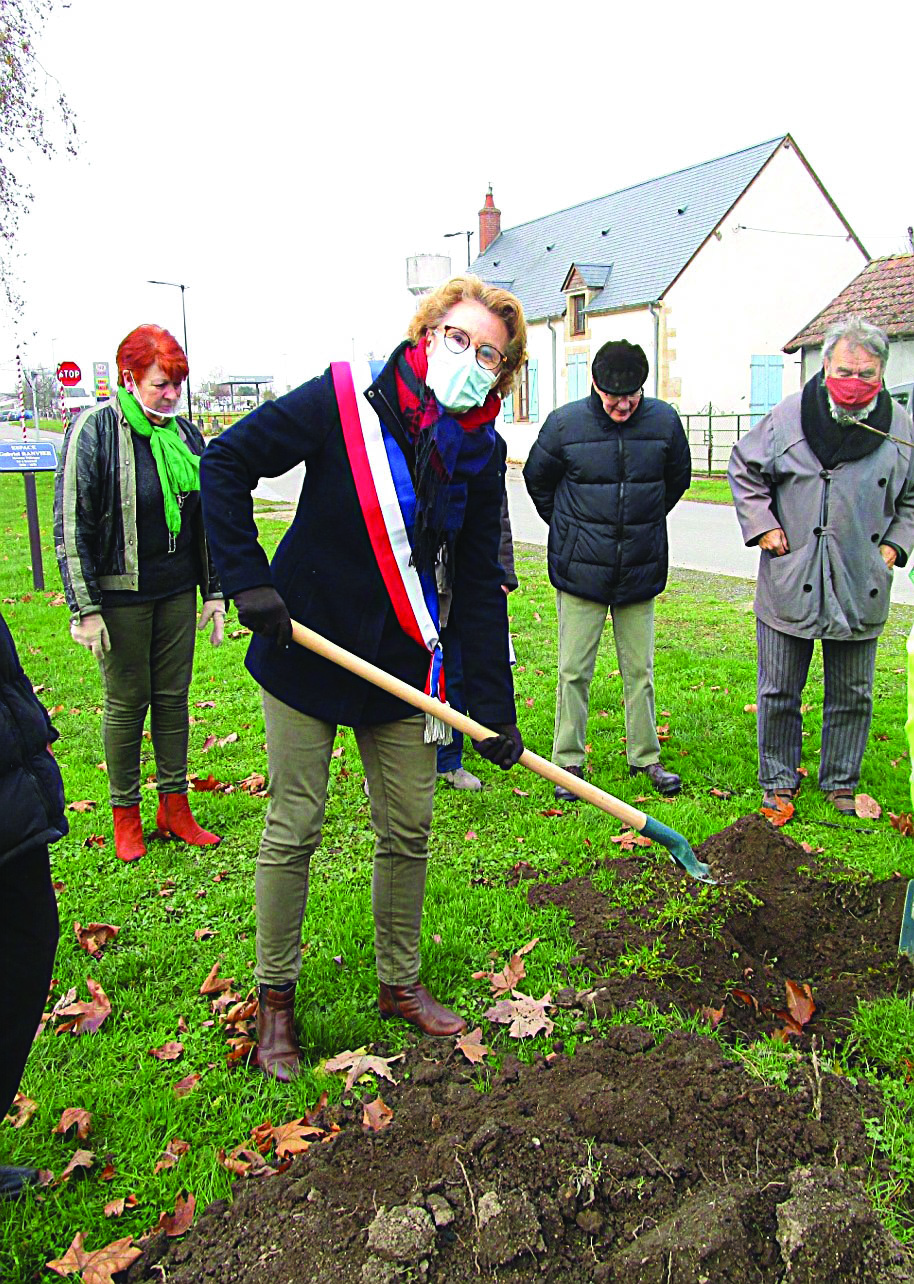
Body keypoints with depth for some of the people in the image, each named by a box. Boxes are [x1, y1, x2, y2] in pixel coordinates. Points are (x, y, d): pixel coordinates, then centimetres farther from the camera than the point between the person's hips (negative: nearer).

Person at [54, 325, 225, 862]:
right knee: (127, 701, 5)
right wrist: (85, 607, -14)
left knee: (174, 696, 11)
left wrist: (215, 591, 14)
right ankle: (126, 815, 20)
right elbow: (71, 522, -11)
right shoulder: (96, 429, -9)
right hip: (121, 594, -5)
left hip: (178, 591, 5)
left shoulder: (186, 434, 7)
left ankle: (176, 807, 23)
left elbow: (206, 519, 15)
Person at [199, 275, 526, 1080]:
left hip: (401, 661, 4)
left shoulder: (481, 453, -3)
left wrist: (495, 707, -3)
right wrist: (248, 581, -18)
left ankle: (400, 983, 32)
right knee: (294, 829, 5)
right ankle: (275, 998, 25)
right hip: (305, 646, -4)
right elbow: (226, 462, -11)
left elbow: (479, 585, 0)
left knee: (409, 830, 11)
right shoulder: (344, 402, -15)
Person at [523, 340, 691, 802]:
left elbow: (678, 478, 15)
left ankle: (645, 756, 25)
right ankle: (568, 762, 15)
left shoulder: (664, 421, -4)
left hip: (641, 569, 2)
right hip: (580, 569, -2)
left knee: (640, 670, 11)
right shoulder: (565, 423, -9)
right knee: (574, 670, 3)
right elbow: (537, 478, 8)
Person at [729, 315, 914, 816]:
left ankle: (840, 783, 31)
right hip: (789, 584, -2)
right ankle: (778, 782, 26)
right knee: (779, 693, 8)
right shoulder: (789, 416, -7)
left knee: (853, 696, 13)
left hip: (861, 590, 2)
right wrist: (762, 526, -3)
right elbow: (744, 469, 6)